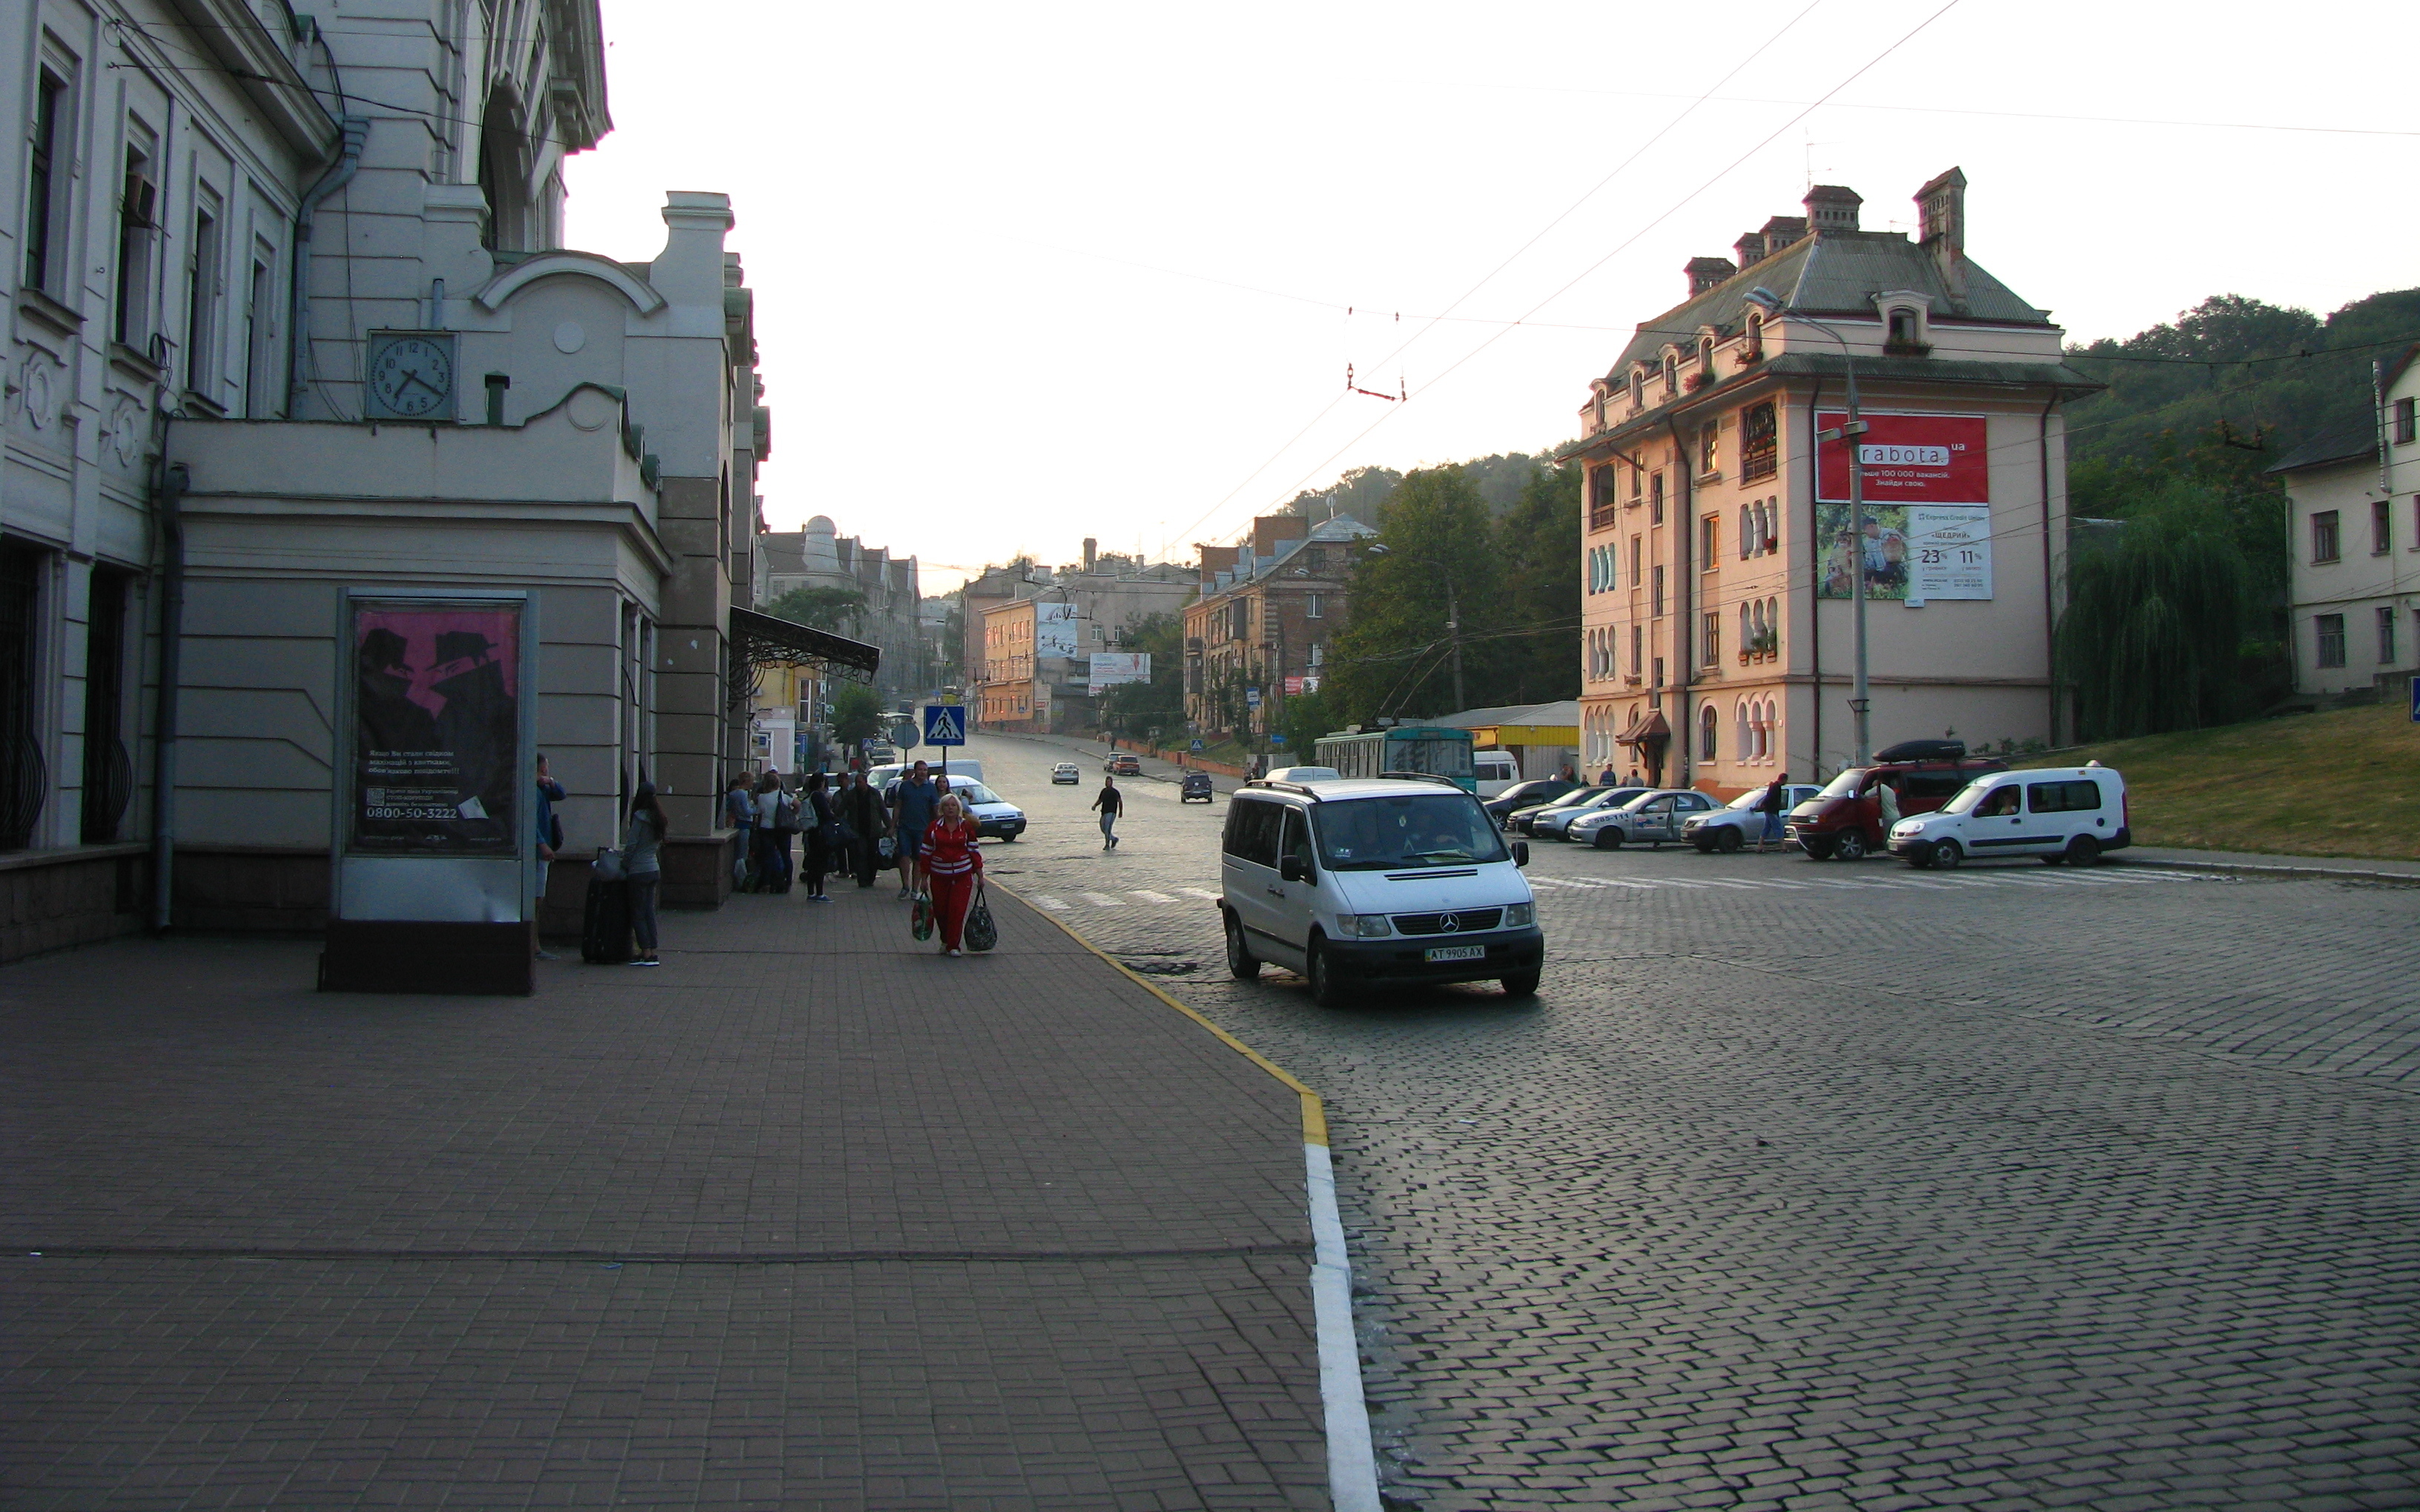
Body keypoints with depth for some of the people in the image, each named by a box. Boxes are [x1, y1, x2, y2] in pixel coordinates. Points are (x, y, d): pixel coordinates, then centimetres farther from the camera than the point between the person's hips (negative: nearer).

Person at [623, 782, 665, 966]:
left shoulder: (640, 816, -14)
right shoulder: (657, 817, 9)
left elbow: (631, 844, -14)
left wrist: (624, 864, 0)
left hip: (639, 871, -7)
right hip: (654, 869, 8)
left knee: (637, 913, -1)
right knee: (649, 912, 11)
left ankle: (646, 953, -2)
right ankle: (652, 952, 10)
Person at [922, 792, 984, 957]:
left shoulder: (966, 826, 3)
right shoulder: (934, 827, 2)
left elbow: (974, 850, 6)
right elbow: (926, 852, 5)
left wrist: (979, 872, 2)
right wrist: (924, 877, 2)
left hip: (962, 875, -1)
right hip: (939, 875, 1)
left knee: (958, 910, -7)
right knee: (940, 910, 6)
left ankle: (953, 945, 0)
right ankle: (945, 940, 28)